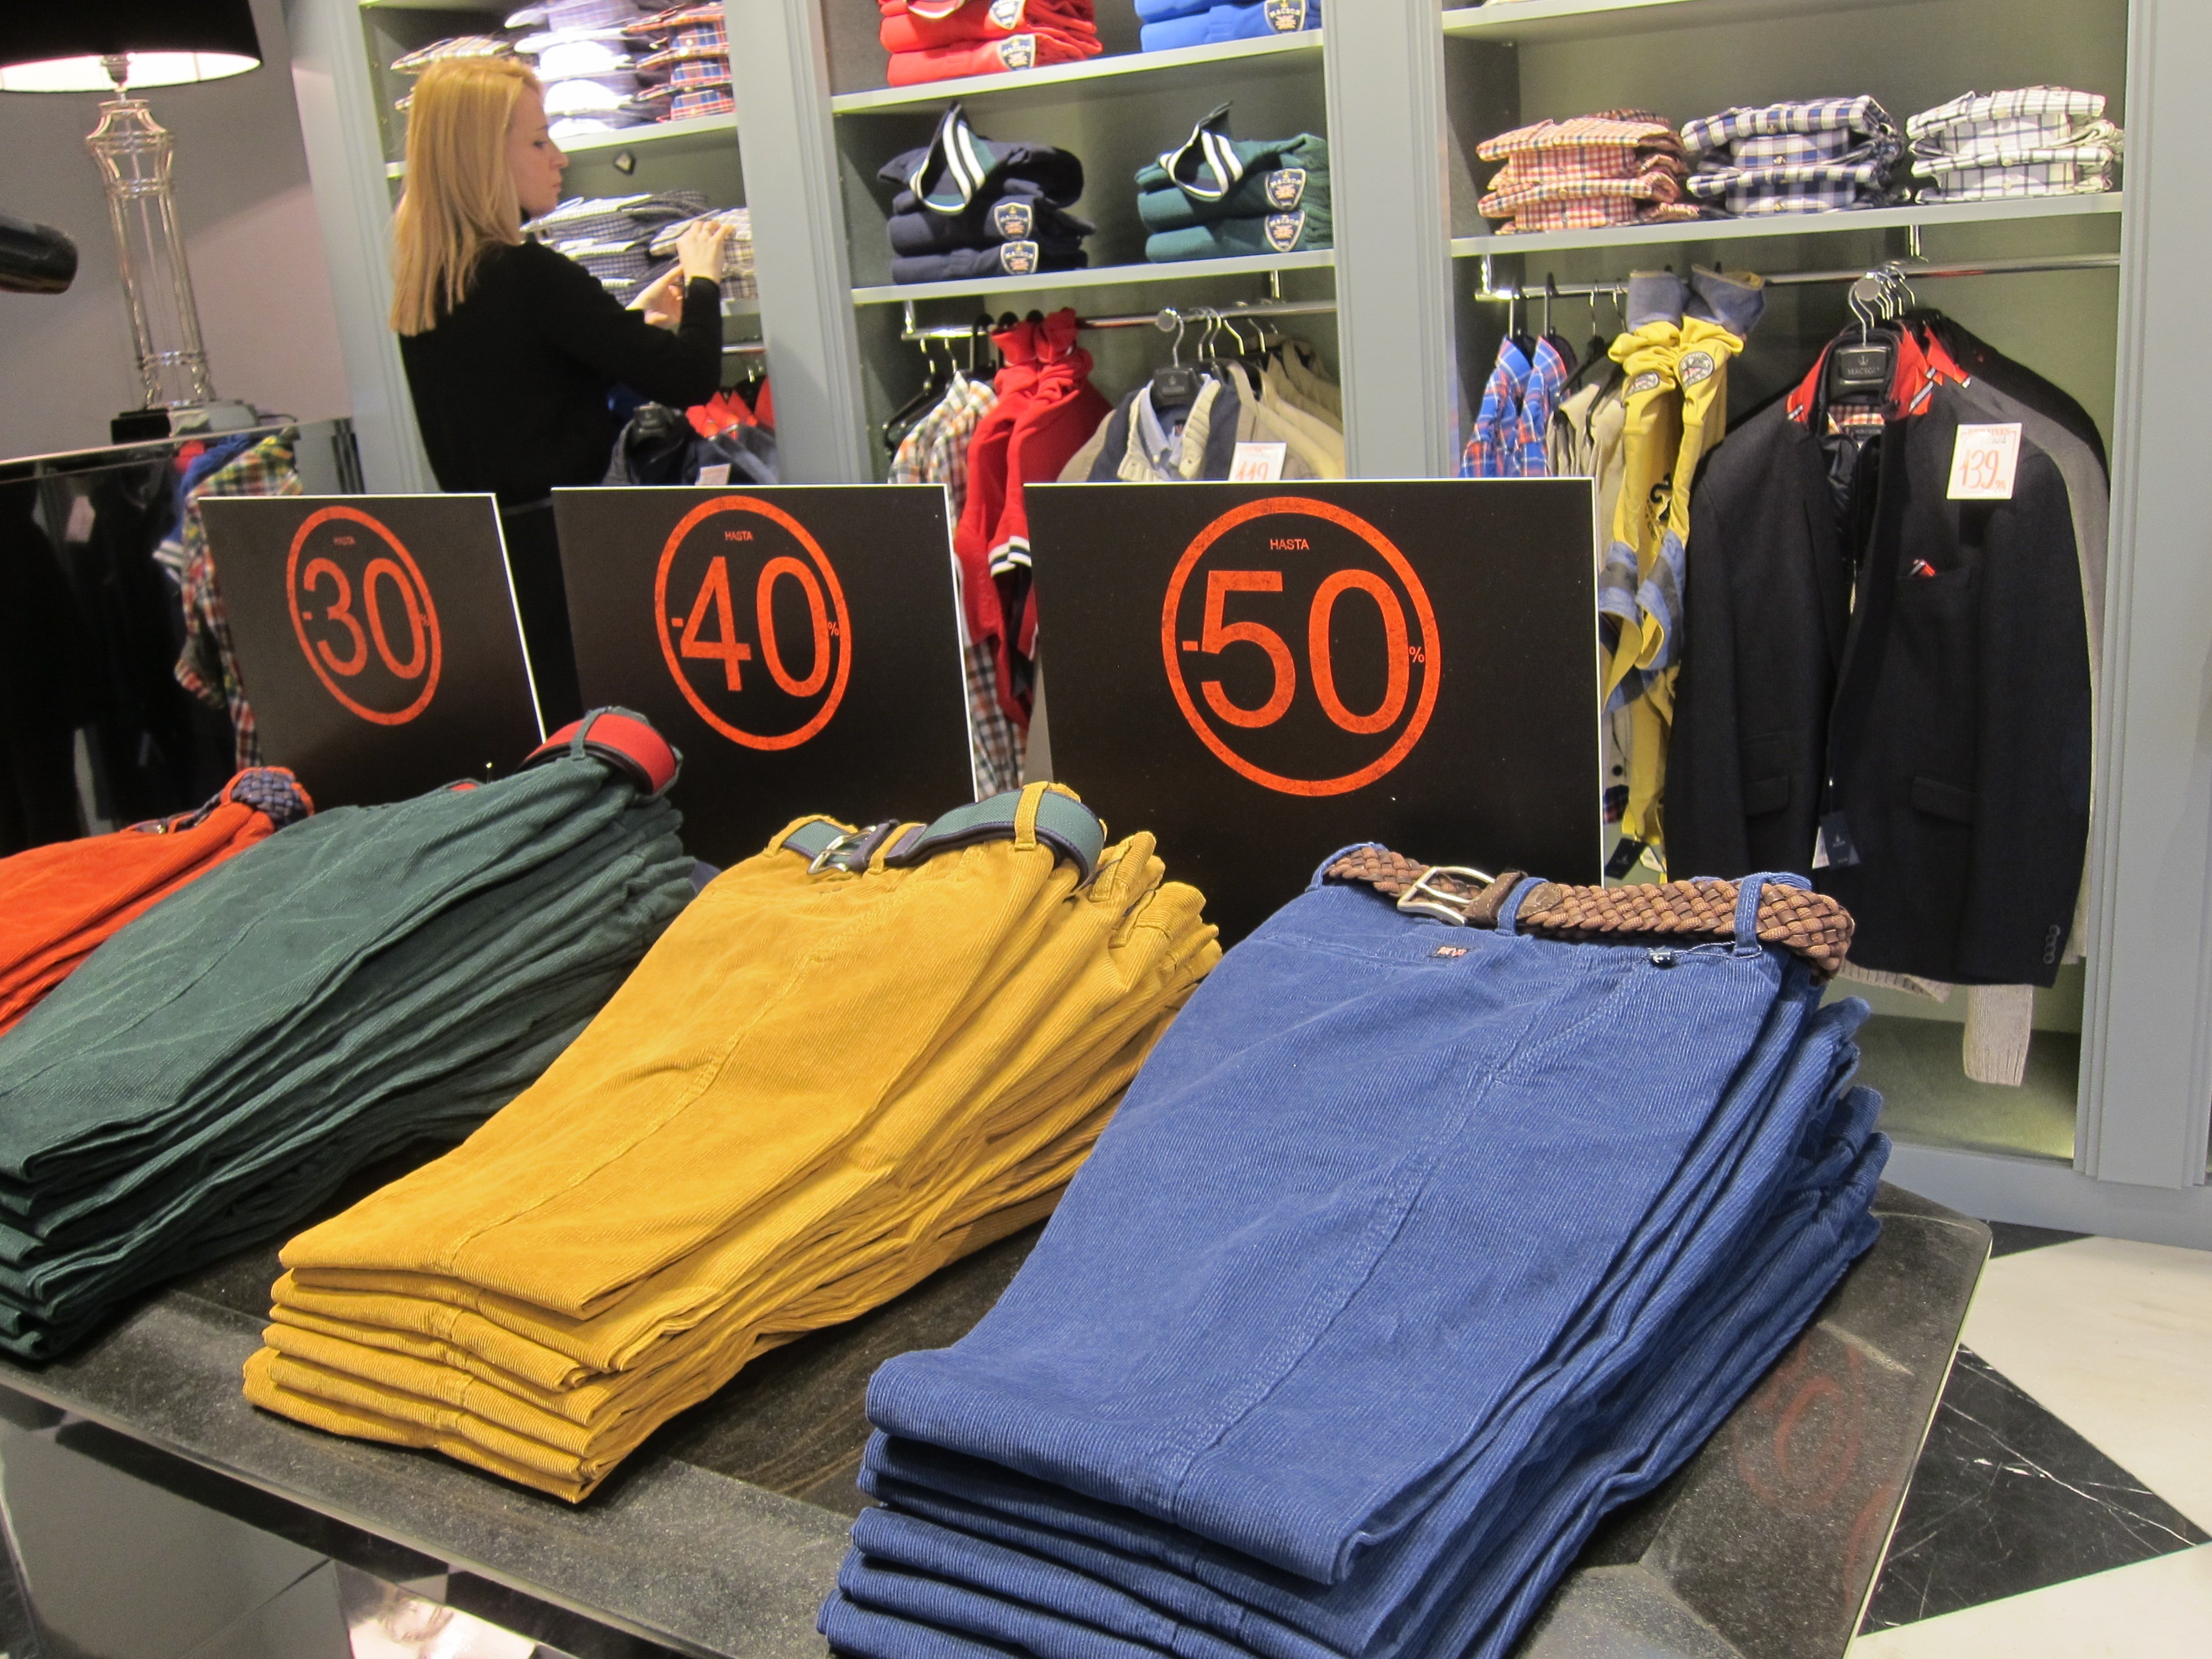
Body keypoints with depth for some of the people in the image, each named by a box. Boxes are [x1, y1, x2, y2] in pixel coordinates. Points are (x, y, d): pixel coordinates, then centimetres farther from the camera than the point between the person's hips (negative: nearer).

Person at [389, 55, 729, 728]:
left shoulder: (422, 283, 8)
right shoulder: (525, 274, -17)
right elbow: (690, 379, -17)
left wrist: (635, 320, 18)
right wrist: (703, 280, 0)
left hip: (481, 557, 9)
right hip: (561, 556, -8)